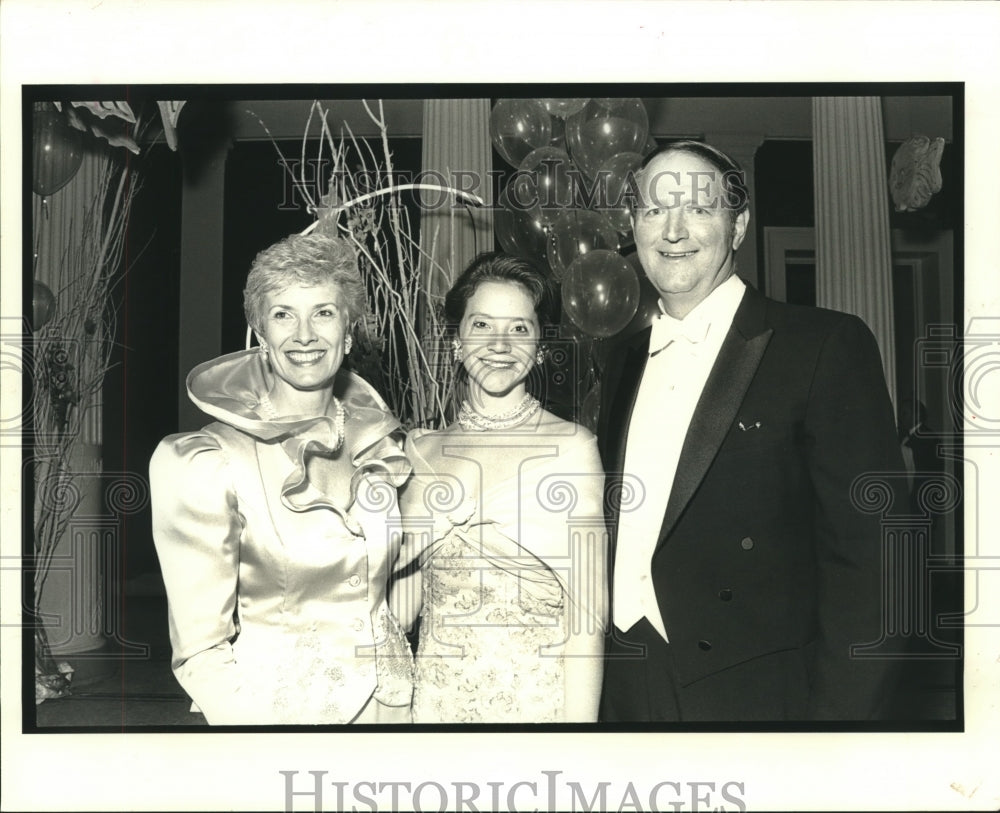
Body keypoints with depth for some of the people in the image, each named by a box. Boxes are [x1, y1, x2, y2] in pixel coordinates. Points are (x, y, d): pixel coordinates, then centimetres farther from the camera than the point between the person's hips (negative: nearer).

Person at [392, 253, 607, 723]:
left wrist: (579, 720, -16)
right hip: (437, 698, 3)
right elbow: (403, 602, 5)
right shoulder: (422, 450, 2)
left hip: (537, 697, -3)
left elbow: (586, 612, -11)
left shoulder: (571, 447, -10)